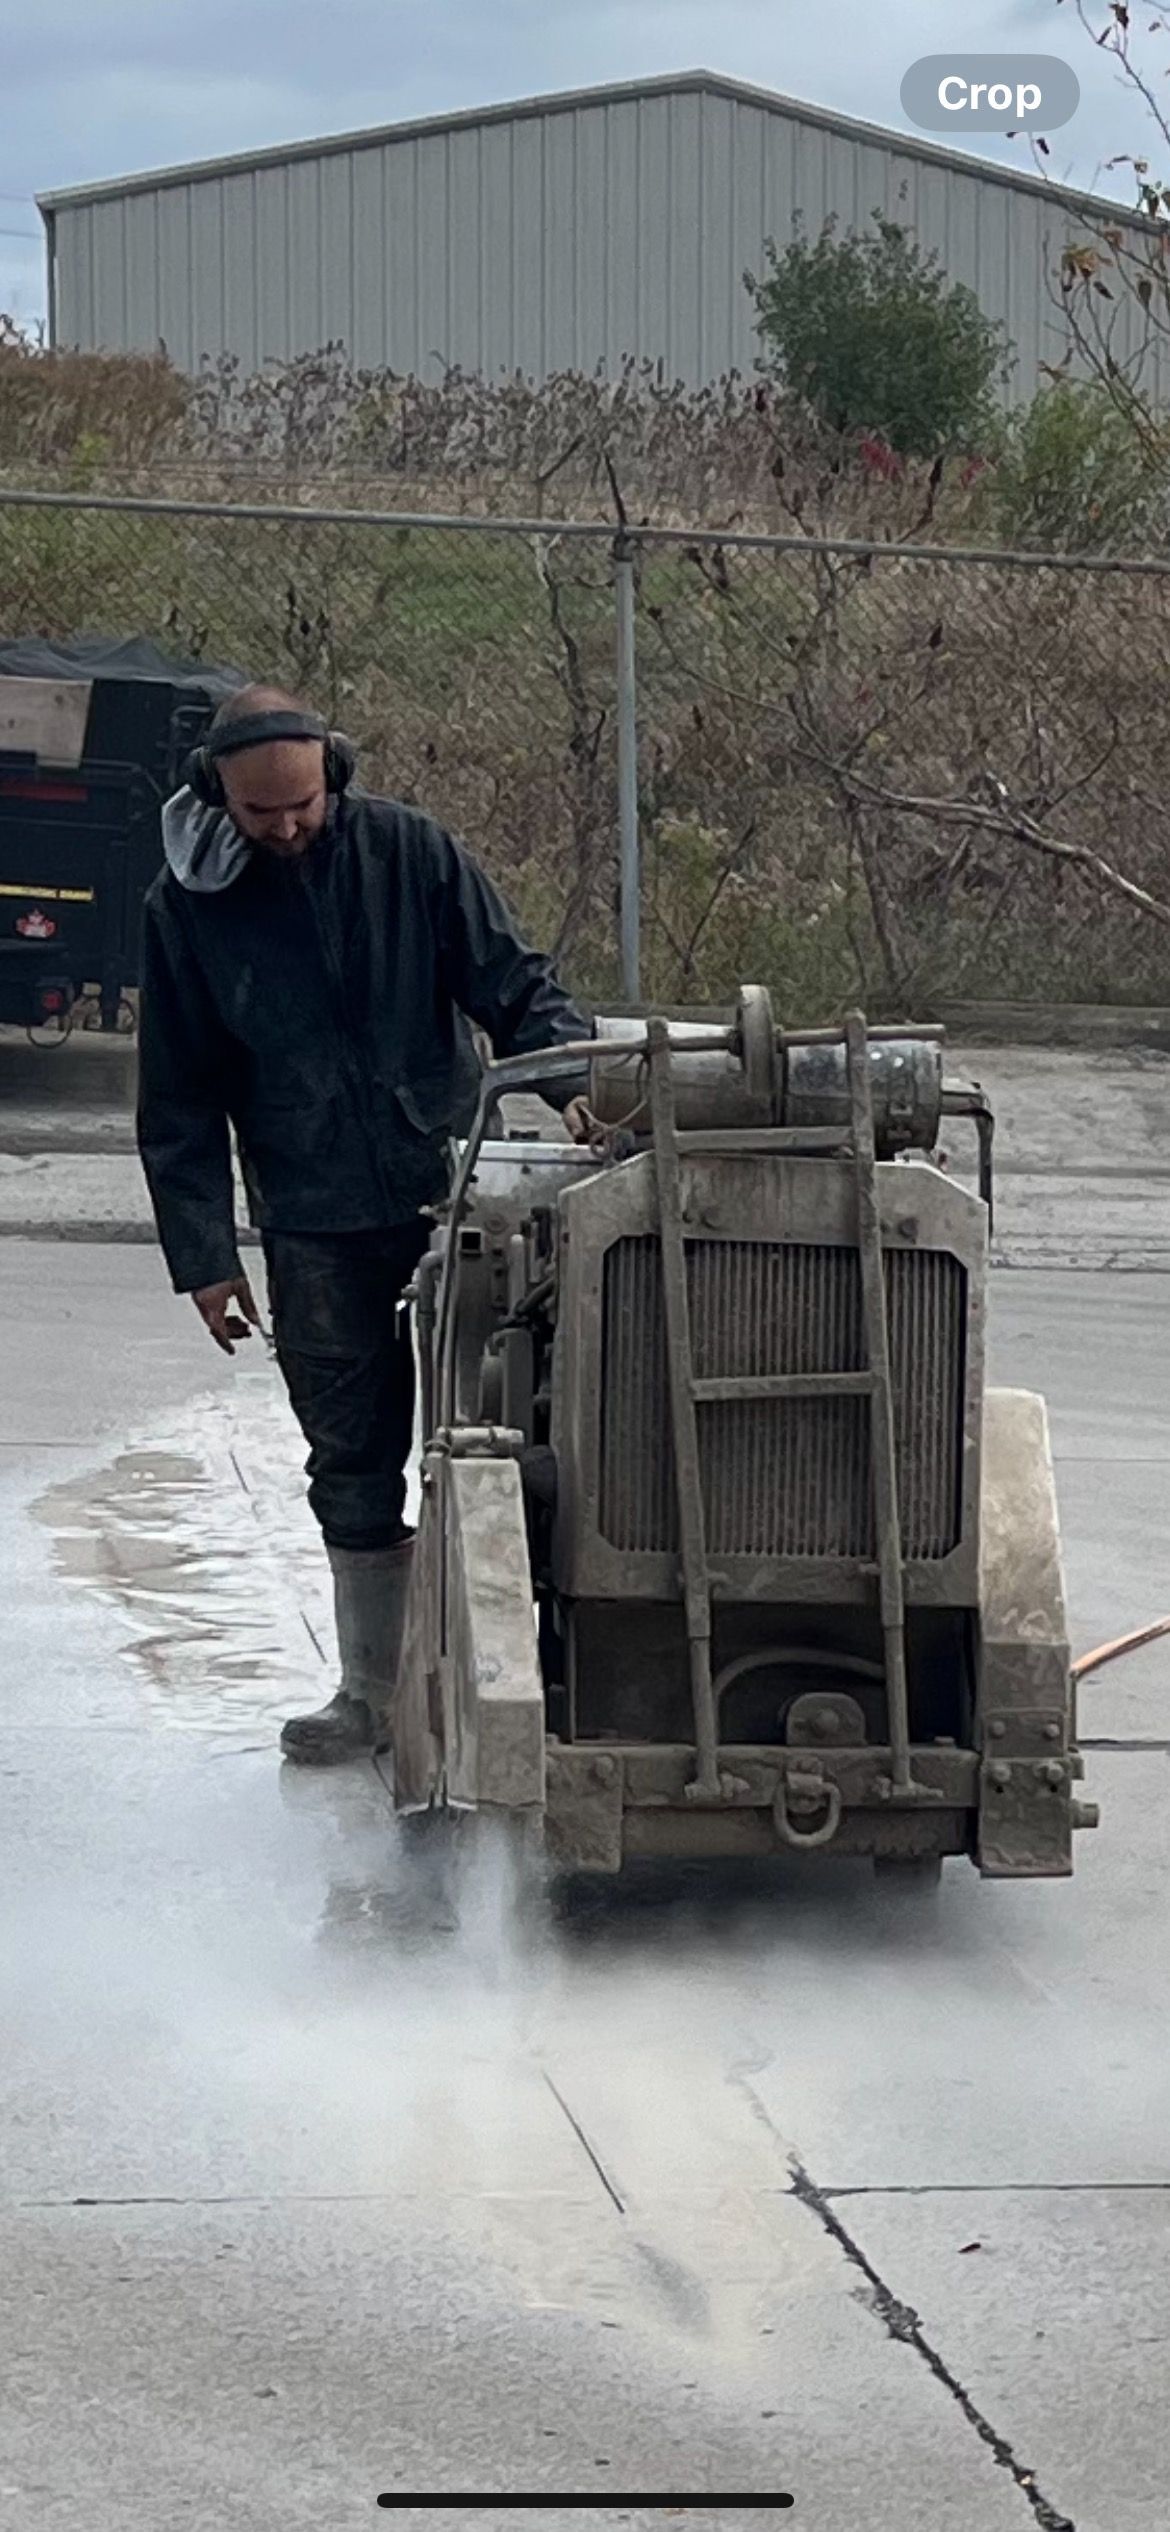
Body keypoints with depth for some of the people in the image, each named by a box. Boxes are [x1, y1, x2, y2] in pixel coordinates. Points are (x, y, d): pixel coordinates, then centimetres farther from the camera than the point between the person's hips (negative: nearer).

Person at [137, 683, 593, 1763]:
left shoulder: (408, 851, -3)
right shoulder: (187, 907, 0)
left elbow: (512, 982, 2)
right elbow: (181, 1102, 4)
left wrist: (572, 1078, -17)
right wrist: (204, 1257, 0)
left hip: (451, 1193, -1)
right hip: (316, 1229, 1)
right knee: (352, 1463, 5)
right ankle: (373, 1688, 13)